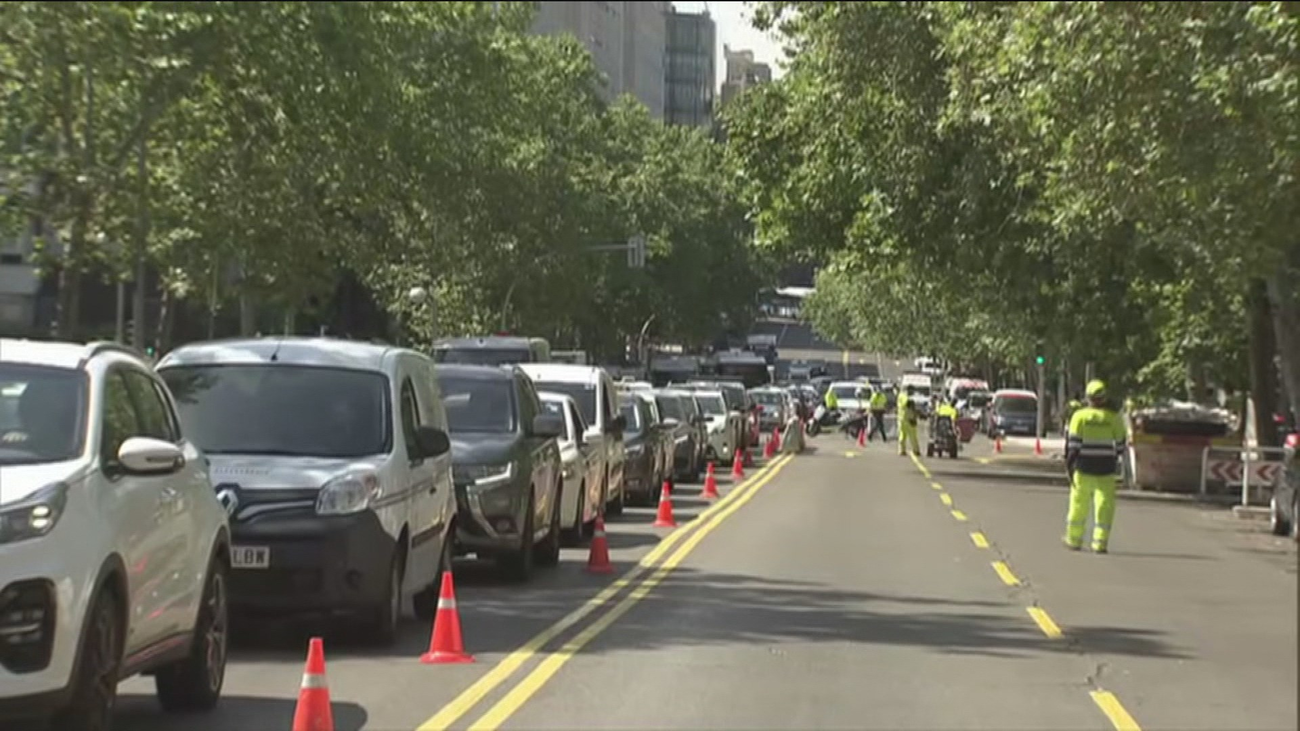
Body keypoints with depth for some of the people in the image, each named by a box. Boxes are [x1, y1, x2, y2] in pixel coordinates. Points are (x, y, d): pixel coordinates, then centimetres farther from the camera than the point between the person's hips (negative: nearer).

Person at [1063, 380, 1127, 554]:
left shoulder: (1079, 416, -4)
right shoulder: (1113, 418, -1)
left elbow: (1073, 443, -7)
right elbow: (1120, 443, 7)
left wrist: (1069, 462, 0)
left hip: (1083, 469, 0)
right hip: (1105, 469, 0)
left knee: (1079, 505, 11)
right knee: (1104, 506, 1)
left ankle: (1073, 541, 21)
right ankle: (1099, 543, -5)